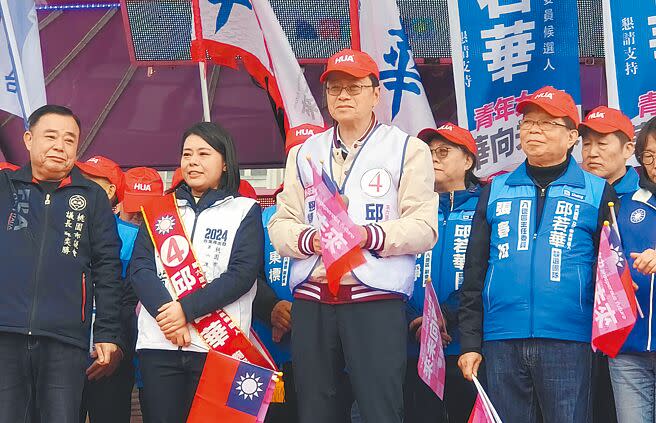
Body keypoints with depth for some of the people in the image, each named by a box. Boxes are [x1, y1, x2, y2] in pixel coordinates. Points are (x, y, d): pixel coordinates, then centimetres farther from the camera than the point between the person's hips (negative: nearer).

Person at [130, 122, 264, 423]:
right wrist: (165, 312, -13)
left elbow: (242, 274, -5)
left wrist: (187, 309, -14)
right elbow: (140, 268, 5)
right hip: (158, 344, 2)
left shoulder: (245, 211, 7)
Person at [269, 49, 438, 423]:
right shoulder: (304, 154, 17)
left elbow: (423, 228, -4)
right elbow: (281, 226, 11)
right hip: (312, 301, 4)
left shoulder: (408, 150, 5)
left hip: (376, 300, -4)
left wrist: (367, 235, -19)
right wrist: (312, 238, -11)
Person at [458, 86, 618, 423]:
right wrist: (470, 341, 7)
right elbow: (474, 272, 13)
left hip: (568, 343, -2)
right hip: (501, 342, 2)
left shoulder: (597, 192, 8)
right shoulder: (495, 191, 14)